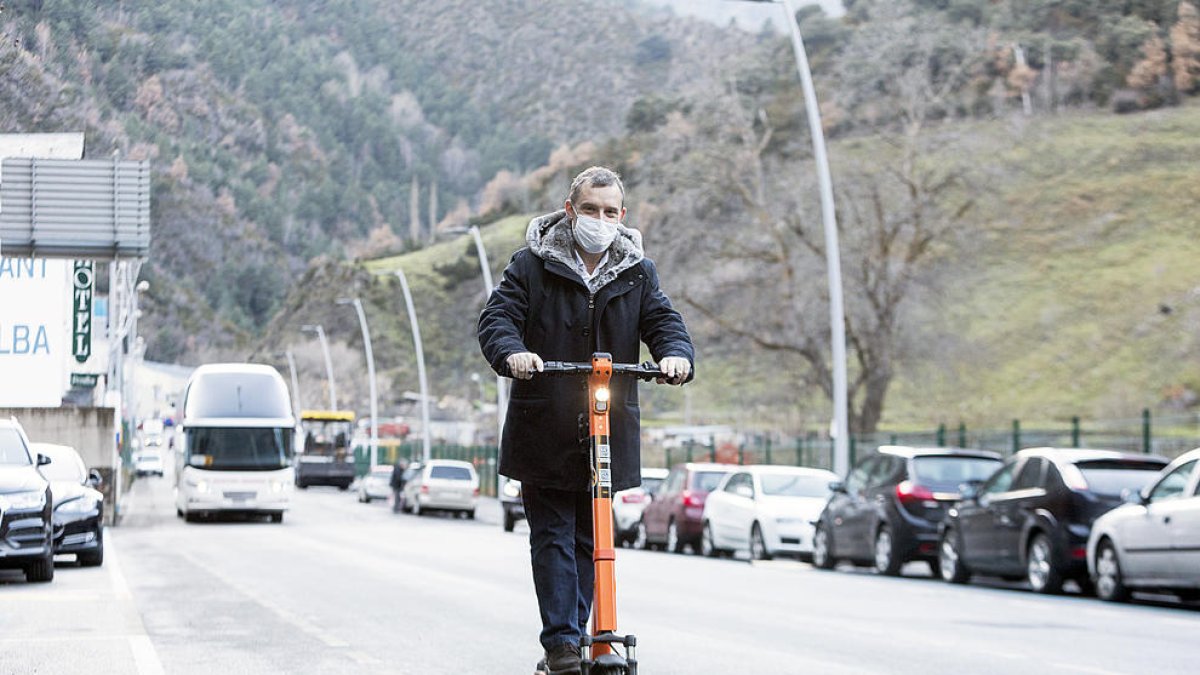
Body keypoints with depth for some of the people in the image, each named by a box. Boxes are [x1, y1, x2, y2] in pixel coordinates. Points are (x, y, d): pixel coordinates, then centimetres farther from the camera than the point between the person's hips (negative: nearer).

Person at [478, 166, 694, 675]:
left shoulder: (638, 273, 9)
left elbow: (663, 321, 1)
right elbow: (497, 316, -7)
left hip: (610, 430, 3)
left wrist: (675, 354, -23)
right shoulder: (532, 265, 0)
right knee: (553, 536, -4)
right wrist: (511, 352, -30)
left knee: (589, 538, 10)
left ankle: (577, 631, 19)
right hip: (544, 430, -3)